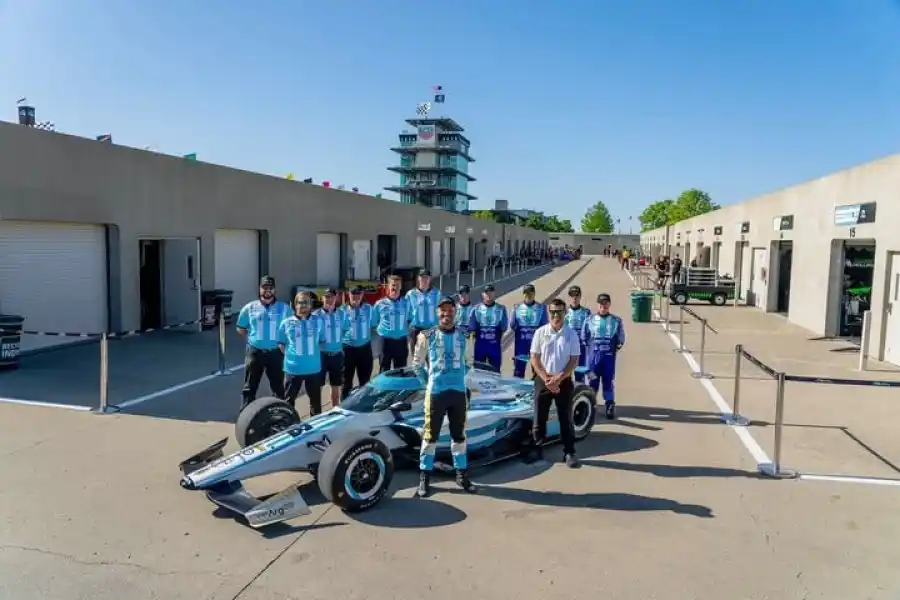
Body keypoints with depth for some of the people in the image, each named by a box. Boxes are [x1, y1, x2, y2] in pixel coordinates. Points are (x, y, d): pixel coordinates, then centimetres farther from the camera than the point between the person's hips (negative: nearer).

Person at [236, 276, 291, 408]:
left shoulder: (284, 308, 1)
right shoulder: (250, 308, 4)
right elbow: (240, 329, 13)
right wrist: (252, 338, 3)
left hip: (275, 352, 0)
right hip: (254, 352, 0)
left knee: (278, 386, 9)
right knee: (250, 387, 5)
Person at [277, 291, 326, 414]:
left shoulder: (319, 321, -1)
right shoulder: (287, 323, -4)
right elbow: (281, 344, 5)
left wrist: (313, 354, 1)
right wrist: (291, 355, -1)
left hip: (314, 368, 1)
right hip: (293, 368, -1)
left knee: (316, 400, 15)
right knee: (289, 400, 8)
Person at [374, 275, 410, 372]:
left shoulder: (406, 303, 4)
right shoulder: (380, 304, -2)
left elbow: (410, 319, 17)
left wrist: (407, 328, 7)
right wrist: (381, 329, -1)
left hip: (401, 341, 2)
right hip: (386, 341, -2)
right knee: (384, 370, 3)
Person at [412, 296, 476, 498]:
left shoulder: (462, 338, 8)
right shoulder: (427, 337, -4)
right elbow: (417, 365, 5)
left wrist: (458, 381, 13)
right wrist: (429, 382, 8)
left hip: (459, 392, 4)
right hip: (435, 393, -3)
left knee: (459, 435, 12)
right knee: (430, 435, 3)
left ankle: (461, 475, 24)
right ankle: (424, 477, 13)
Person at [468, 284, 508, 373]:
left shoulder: (501, 309, 5)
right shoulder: (476, 309, 6)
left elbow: (504, 327, 3)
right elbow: (471, 327, 4)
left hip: (495, 344, -1)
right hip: (480, 344, 1)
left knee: (495, 369, 4)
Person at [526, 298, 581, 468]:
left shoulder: (571, 334, -2)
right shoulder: (540, 332, -1)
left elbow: (574, 361, -4)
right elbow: (534, 358, -1)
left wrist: (558, 378, -13)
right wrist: (546, 379, -11)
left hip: (564, 381, -1)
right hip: (543, 380, 1)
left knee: (566, 418, 6)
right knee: (539, 417, 7)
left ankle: (569, 453, 15)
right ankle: (537, 450, 19)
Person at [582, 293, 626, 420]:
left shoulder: (616, 320, 2)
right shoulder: (590, 320, 2)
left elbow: (621, 339, 6)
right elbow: (584, 337, 7)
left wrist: (616, 348, -3)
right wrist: (591, 347, 1)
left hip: (609, 356, 0)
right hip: (594, 355, 0)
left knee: (608, 380, 4)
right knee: (593, 380, 6)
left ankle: (610, 406, 12)